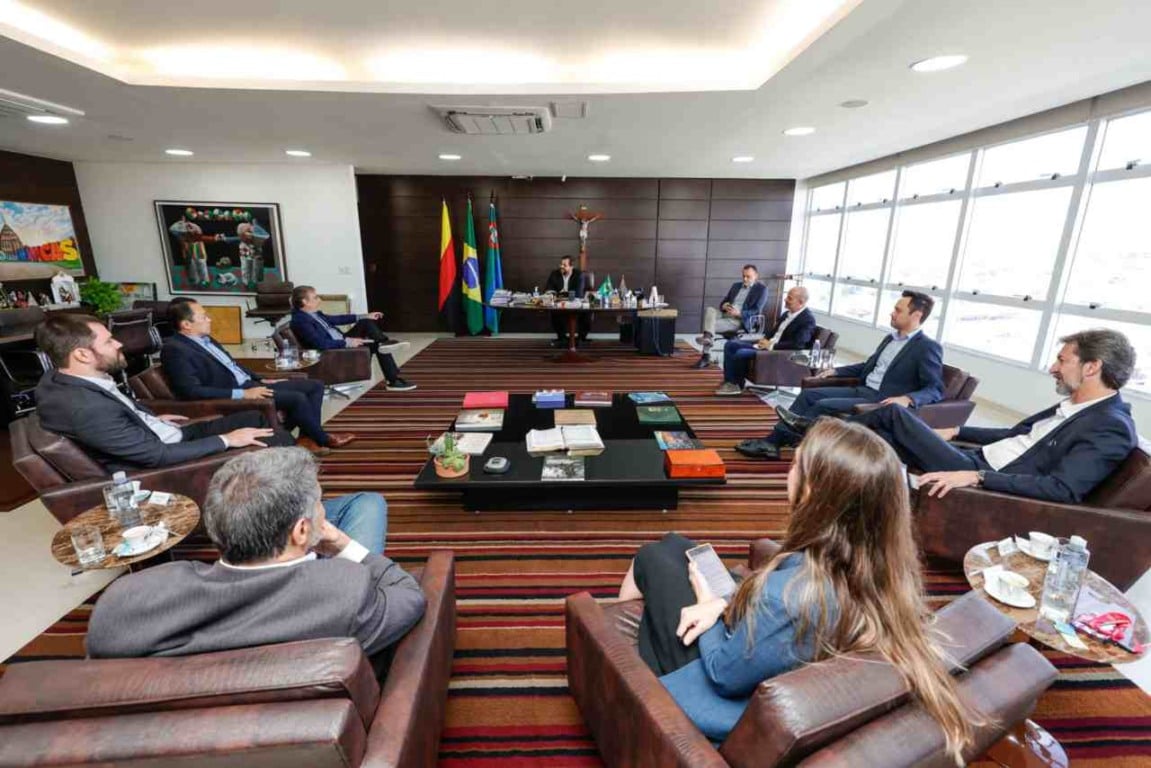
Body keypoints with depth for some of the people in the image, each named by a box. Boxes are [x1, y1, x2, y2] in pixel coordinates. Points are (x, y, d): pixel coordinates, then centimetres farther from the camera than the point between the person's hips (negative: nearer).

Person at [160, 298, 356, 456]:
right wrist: (242, 394, -24)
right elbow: (191, 391, -23)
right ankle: (323, 439, -6)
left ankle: (306, 438, -2)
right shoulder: (174, 350, -13)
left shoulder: (205, 338, 15)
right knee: (297, 398, -27)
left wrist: (260, 379, 12)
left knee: (315, 386, 0)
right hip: (232, 395, -9)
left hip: (249, 384, 10)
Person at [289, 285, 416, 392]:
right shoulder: (300, 321, -21)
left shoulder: (313, 313, 10)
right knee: (376, 345, -14)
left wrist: (364, 316, 9)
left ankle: (384, 343, -19)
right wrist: (348, 342, -24)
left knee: (366, 322, -3)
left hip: (341, 342, 9)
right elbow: (321, 344, -29)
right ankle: (394, 380, -10)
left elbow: (335, 319, 16)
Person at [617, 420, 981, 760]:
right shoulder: (883, 567, -18)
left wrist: (707, 602, -8)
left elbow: (724, 676, -23)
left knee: (653, 558, 9)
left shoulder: (788, 596, -42)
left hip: (727, 705, -6)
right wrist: (724, 604, -11)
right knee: (671, 545, 15)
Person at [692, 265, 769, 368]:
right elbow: (723, 302, 19)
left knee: (713, 325, -28)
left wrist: (739, 313, -20)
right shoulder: (736, 285, 23)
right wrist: (724, 306, -6)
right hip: (725, 314, 6)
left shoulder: (761, 289, 5)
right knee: (709, 310, -27)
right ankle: (708, 337, -44)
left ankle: (706, 357, -28)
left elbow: (757, 310, -5)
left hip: (740, 320, -5)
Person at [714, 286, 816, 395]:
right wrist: (765, 341, 1)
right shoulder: (787, 313, 14)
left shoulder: (808, 319, -13)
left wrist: (771, 345, -21)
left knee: (741, 353, -27)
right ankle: (729, 382, -4)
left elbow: (798, 344, -24)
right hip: (769, 344, 10)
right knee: (730, 345, -1)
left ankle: (737, 385, -3)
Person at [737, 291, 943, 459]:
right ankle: (772, 441, -13)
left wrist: (908, 399, -30)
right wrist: (836, 370, 17)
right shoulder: (890, 338, 18)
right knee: (809, 395, -7)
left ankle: (790, 437, -5)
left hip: (882, 401, -9)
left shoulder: (928, 347, -8)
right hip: (861, 390, 9)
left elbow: (936, 390, -12)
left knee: (824, 405, -25)